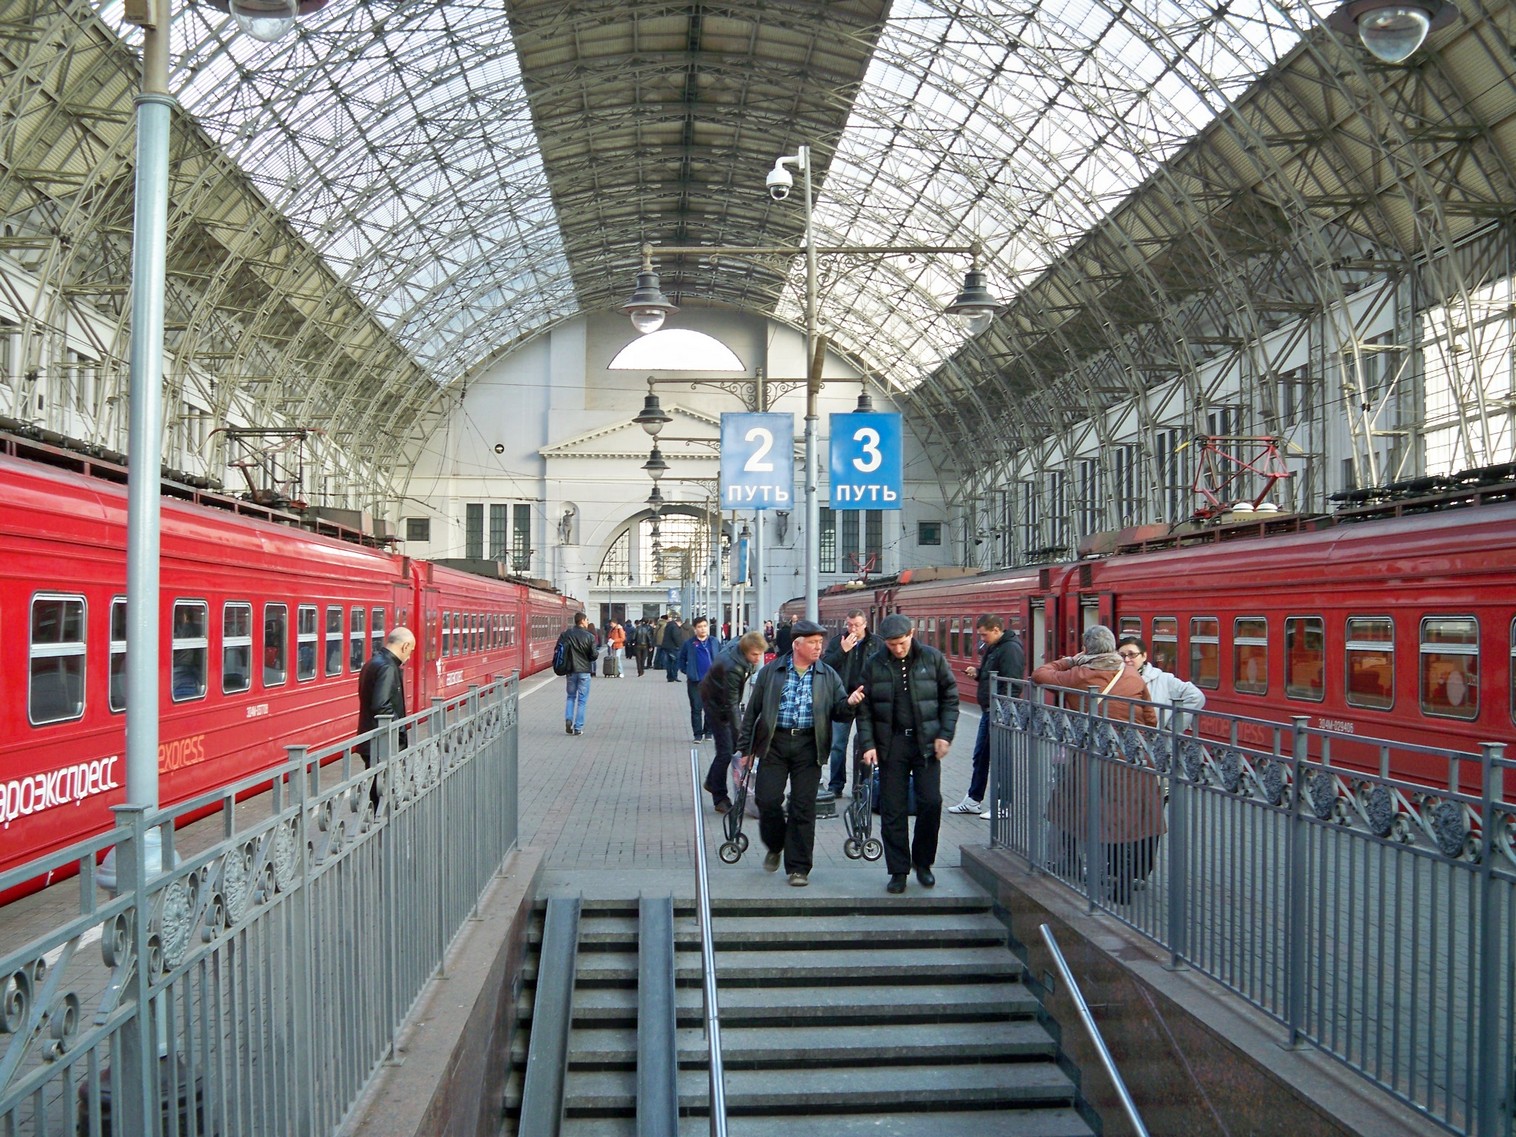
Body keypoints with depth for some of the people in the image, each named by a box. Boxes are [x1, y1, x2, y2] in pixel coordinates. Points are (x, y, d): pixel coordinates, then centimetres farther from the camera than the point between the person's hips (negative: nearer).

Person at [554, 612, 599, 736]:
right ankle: (578, 728, 5)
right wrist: (597, 652, 11)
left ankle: (568, 719, -3)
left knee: (570, 696, 19)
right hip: (584, 671, -3)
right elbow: (594, 655, -11)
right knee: (582, 700, 6)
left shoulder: (566, 634, -2)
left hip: (570, 670, 3)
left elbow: (557, 650, -4)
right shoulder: (590, 636, -10)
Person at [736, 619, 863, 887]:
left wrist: (849, 703, -15)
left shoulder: (828, 676, 7)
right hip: (774, 743, 0)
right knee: (767, 799, -4)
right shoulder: (771, 671, 4)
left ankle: (798, 867, 11)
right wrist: (746, 748, 6)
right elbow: (753, 710, 8)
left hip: (808, 746, 1)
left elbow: (838, 713, 8)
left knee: (803, 807, 1)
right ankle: (775, 846, 27)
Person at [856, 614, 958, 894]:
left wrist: (945, 734, -4)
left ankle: (923, 862, 18)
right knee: (893, 810, 2)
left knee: (931, 802, -4)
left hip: (926, 742, 0)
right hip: (891, 743, 1)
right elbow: (865, 708, 3)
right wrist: (868, 744, -6)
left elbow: (950, 697, 5)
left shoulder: (933, 658, 0)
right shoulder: (874, 665, 2)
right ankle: (898, 871, 13)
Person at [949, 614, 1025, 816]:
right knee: (980, 756, 17)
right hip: (988, 711, 10)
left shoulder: (1010, 648, -17)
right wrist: (978, 673, 5)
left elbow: (1010, 683, -24)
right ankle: (973, 800, 27)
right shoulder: (992, 647, 14)